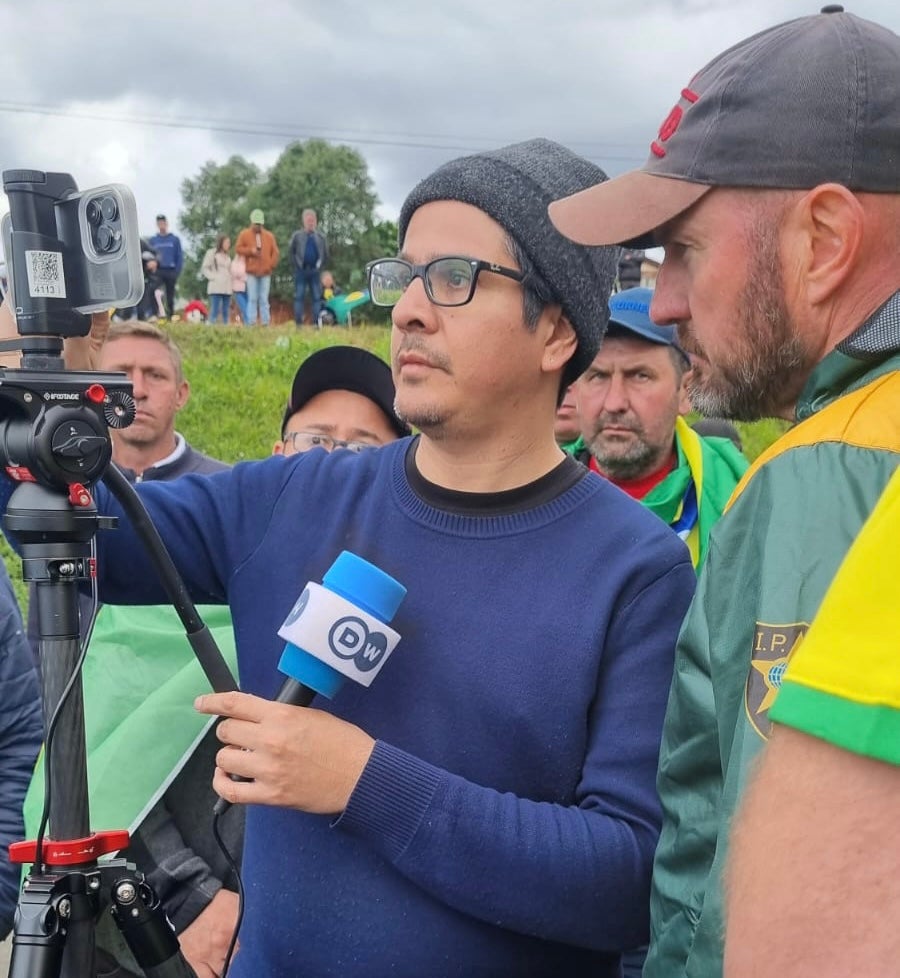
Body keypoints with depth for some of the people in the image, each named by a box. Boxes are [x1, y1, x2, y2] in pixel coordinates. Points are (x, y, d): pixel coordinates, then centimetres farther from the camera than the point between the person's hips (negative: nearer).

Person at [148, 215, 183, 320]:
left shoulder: (175, 239, 7)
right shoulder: (153, 240, 11)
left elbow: (180, 257, 3)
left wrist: (177, 273, -7)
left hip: (170, 271, 0)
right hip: (157, 271, 0)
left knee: (170, 297, 4)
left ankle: (171, 317, 9)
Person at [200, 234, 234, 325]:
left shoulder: (227, 256, 22)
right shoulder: (212, 253, 2)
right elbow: (204, 269, -2)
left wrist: (230, 280, 8)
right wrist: (213, 277, -11)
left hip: (227, 289, 6)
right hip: (216, 288, -6)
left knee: (225, 313, 3)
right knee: (215, 311, -12)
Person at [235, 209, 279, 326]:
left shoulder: (269, 235, 12)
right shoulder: (244, 234, 8)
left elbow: (275, 252, 12)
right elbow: (238, 248, 2)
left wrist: (271, 265, 0)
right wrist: (250, 251, -13)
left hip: (265, 272, 1)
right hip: (251, 272, -1)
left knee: (264, 299, 1)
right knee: (252, 299, -4)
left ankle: (265, 323, 0)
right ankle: (251, 323, -5)